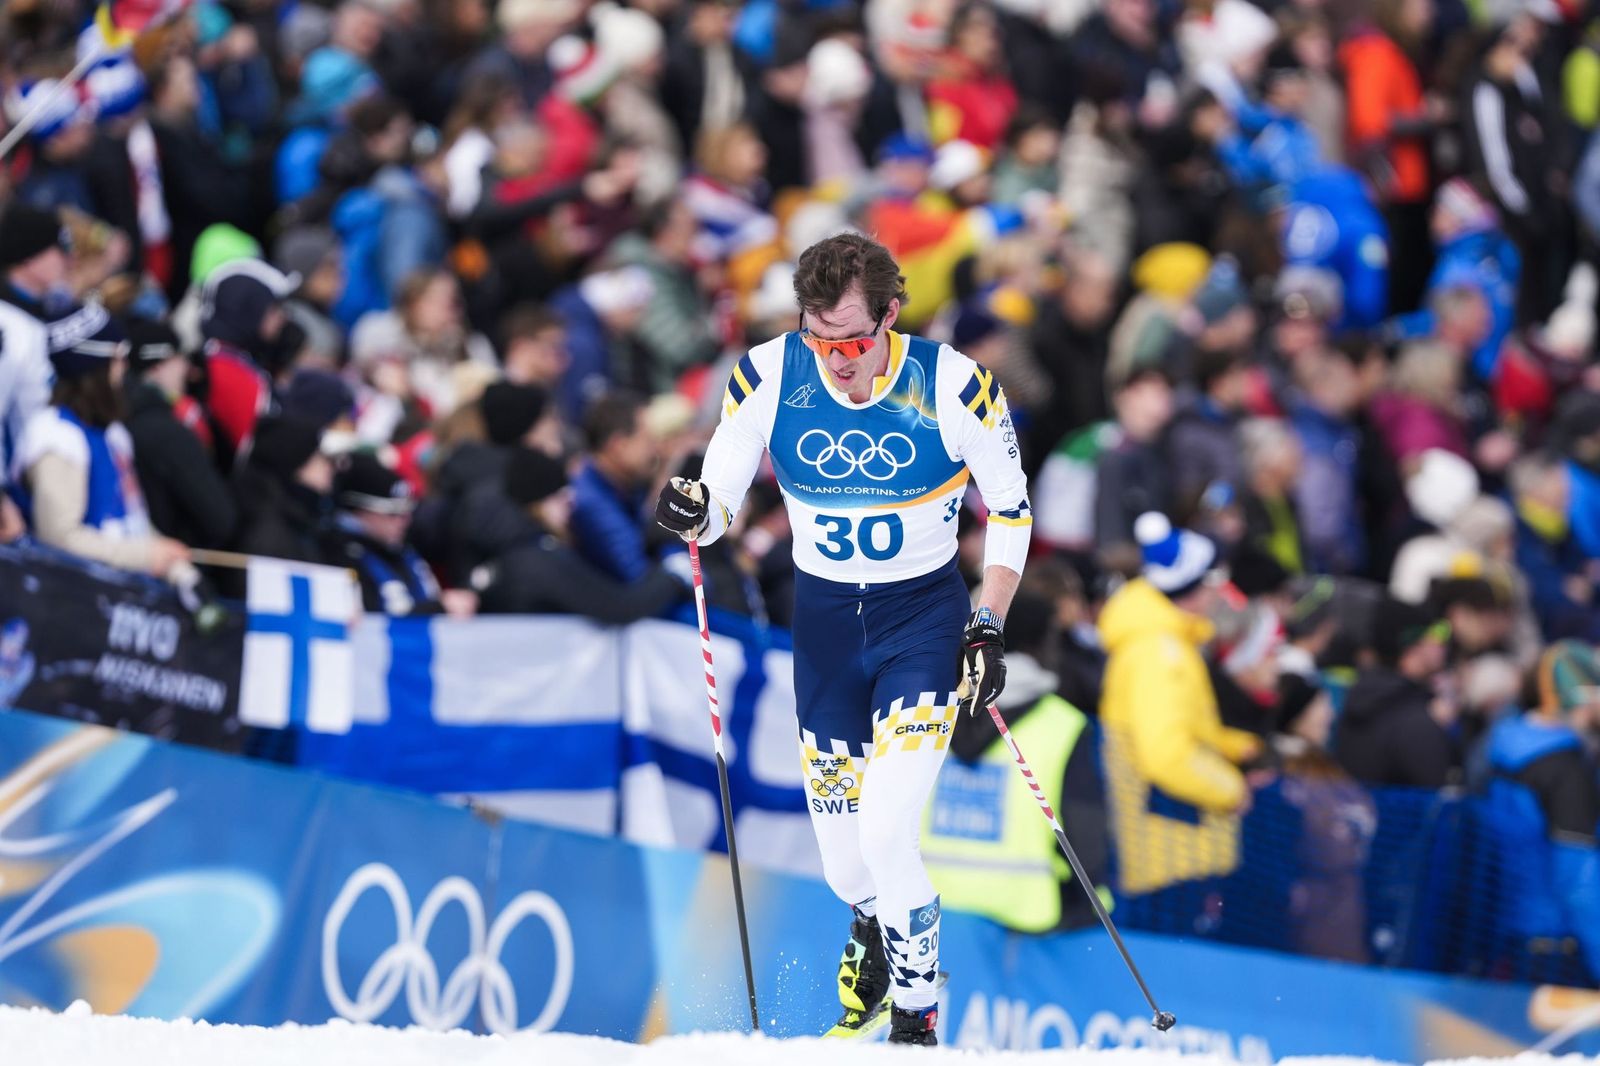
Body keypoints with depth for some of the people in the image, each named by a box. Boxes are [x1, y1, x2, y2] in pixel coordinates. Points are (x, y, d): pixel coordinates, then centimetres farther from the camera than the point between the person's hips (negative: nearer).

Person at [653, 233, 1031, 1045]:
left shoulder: (952, 386, -17)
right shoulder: (770, 377, -13)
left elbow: (1010, 509, -3)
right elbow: (719, 506, -3)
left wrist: (989, 628, -10)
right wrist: (694, 513, -27)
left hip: (923, 612, -3)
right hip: (823, 614, 3)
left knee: (885, 833, -18)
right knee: (842, 860, 6)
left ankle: (917, 1022, -1)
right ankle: (874, 929, 43)